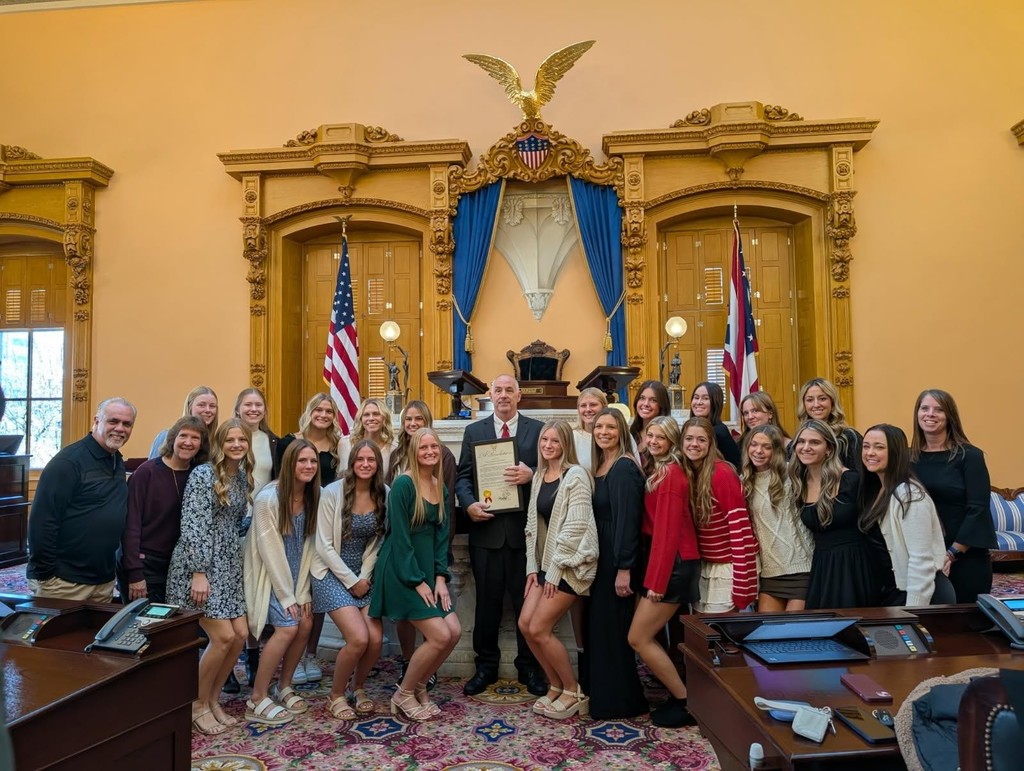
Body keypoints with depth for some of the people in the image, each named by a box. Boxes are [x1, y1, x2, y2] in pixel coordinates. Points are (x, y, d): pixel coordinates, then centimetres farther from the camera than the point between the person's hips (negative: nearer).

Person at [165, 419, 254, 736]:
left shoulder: (243, 476, 11)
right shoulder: (203, 474, -12)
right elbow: (193, 526, -17)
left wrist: (237, 561, 14)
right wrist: (199, 573, -21)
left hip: (228, 564, 8)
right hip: (199, 564, -8)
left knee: (240, 634, 3)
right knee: (223, 636, -10)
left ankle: (212, 700, 22)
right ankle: (197, 704, 12)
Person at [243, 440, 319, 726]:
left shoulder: (312, 498, -4)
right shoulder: (268, 498, -22)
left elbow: (307, 546, -2)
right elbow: (269, 550, -19)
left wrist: (302, 592, -5)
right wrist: (286, 596, -16)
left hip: (294, 574, 6)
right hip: (268, 574, -6)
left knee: (305, 625, -4)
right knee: (288, 627, -16)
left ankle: (283, 688, 17)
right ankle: (257, 700, -2)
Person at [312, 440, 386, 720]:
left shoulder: (384, 495, -4)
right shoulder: (333, 492, -14)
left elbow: (377, 542, 3)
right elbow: (324, 545, -12)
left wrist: (364, 578, -6)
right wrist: (351, 580, -12)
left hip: (364, 575, 4)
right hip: (333, 573, -4)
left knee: (376, 640, -9)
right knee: (358, 639, -16)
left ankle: (358, 688, 21)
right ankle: (336, 695, 11)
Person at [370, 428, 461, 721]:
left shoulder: (441, 488, 8)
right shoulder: (403, 484, -15)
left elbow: (441, 535, 9)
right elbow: (400, 537, -16)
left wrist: (440, 577, 0)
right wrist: (417, 581, -15)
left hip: (427, 568, 7)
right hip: (402, 571, -7)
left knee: (454, 632, 0)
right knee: (439, 636, -11)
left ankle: (419, 687, 21)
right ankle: (404, 694, 11)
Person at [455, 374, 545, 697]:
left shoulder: (538, 429, 5)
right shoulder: (474, 431, 9)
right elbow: (463, 475, 4)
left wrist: (532, 475, -19)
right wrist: (469, 504, -13)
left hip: (525, 527, -1)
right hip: (486, 526, 1)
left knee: (527, 600, 8)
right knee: (487, 600, 10)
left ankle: (529, 667, 23)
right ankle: (486, 665, 25)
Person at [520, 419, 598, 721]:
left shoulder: (575, 476, -12)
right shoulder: (539, 477, 11)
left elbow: (575, 527, -17)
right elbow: (533, 524, 13)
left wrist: (555, 571, -15)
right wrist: (532, 567, 7)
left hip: (569, 565, -8)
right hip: (545, 564, 8)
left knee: (539, 629, -8)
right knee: (525, 625, 1)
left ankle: (574, 693, 12)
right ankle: (556, 686, 21)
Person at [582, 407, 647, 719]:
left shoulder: (624, 468, -16)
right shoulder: (599, 467, 11)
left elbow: (627, 519, -21)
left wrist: (624, 568, -23)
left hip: (616, 559, -9)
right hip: (599, 557, 9)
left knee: (611, 627, 2)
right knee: (596, 625, 16)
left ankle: (619, 701, 17)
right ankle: (598, 692, 31)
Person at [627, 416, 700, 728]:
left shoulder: (670, 474, -15)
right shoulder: (659, 472, 13)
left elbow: (668, 531, -19)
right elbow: (656, 527, 10)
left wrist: (656, 580, -19)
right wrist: (656, 575, 6)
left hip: (674, 564, -9)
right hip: (671, 563, 9)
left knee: (638, 638, -3)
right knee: (647, 636, 14)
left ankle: (686, 702, 8)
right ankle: (678, 694, 24)